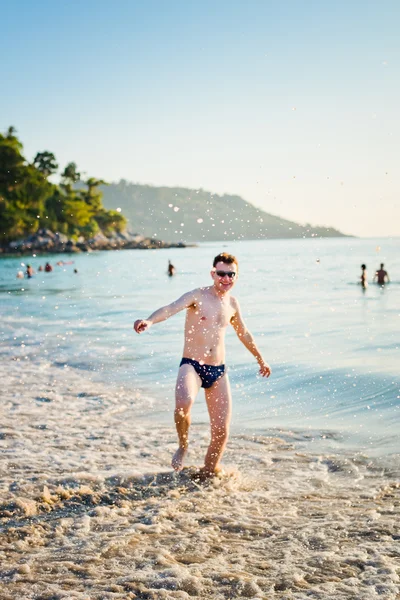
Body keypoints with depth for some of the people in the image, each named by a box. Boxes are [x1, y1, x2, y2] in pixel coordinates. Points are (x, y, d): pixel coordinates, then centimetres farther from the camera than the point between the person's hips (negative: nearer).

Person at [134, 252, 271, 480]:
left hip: (218, 371, 5)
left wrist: (260, 359, 41)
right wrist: (149, 321, -46)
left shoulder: (232, 303, 12)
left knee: (221, 431, 2)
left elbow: (244, 334, 29)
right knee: (184, 403, -35)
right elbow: (172, 308, -25)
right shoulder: (198, 296, -5)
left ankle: (207, 474, 26)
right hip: (192, 365, -5)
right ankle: (183, 446, -5)